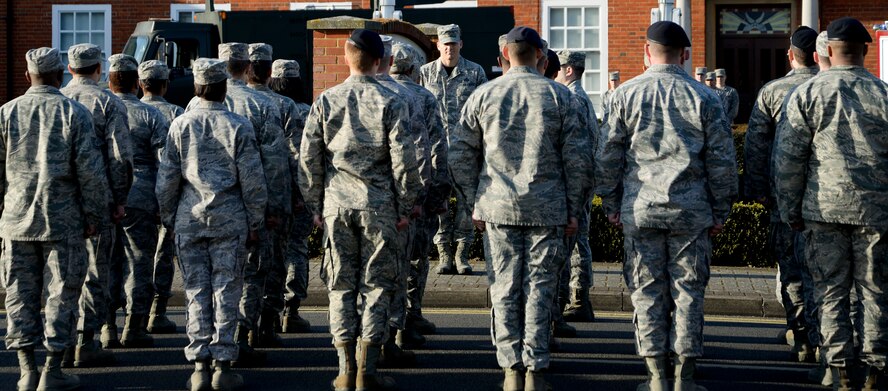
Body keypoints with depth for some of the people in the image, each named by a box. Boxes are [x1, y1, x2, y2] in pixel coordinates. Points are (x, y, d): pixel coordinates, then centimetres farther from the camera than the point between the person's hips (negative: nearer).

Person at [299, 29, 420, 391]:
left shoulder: (326, 101, 3)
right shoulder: (391, 102, -4)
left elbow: (308, 158, 4)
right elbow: (403, 158, -7)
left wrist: (315, 205, 12)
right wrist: (405, 207, 2)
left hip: (337, 204, 2)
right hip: (379, 205, -2)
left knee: (341, 285, 9)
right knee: (377, 285, 4)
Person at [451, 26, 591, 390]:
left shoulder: (483, 95, 3)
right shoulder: (559, 96, 1)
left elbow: (459, 153, 5)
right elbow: (577, 157, 0)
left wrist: (473, 203, 13)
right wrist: (573, 209, 7)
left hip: (497, 207, 1)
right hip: (547, 209, -1)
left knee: (504, 289, 7)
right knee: (539, 288, 4)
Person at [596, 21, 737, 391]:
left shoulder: (625, 94, 1)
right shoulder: (704, 97, 0)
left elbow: (608, 155, 4)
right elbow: (722, 159, 2)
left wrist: (611, 204, 13)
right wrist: (721, 211, 10)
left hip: (640, 208, 0)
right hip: (690, 209, 0)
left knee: (647, 290, 6)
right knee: (688, 290, 6)